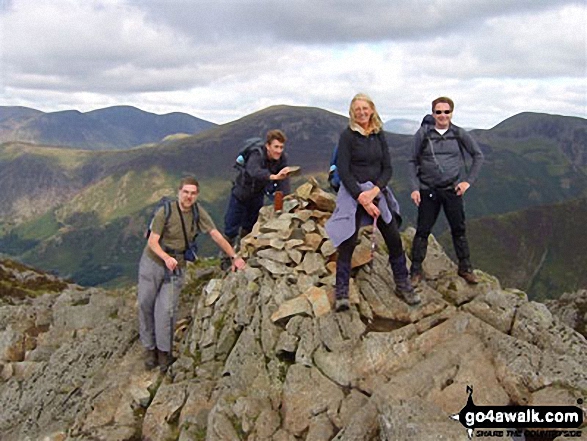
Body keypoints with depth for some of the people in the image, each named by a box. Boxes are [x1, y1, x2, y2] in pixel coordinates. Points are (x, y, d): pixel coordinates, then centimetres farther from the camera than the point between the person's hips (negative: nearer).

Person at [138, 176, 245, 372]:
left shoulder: (198, 213, -6)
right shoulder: (165, 212, -17)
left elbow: (216, 235, -2)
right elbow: (152, 242, -18)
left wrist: (234, 257, -6)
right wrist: (166, 258, -35)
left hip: (176, 268, 1)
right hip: (152, 262, -1)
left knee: (166, 309, -6)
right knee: (146, 305, 7)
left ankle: (164, 351, 10)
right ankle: (149, 347, 23)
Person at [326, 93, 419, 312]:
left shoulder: (379, 135, 8)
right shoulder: (347, 136, -5)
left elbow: (387, 168, 6)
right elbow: (343, 172, -10)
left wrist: (374, 191, -11)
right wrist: (363, 199, -15)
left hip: (378, 192, 4)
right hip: (353, 194, -4)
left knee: (394, 240, 3)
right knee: (347, 243, -8)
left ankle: (402, 285, 21)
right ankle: (341, 292, 2)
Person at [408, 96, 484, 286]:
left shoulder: (459, 134, 1)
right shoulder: (423, 134, -3)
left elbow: (478, 156, 11)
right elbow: (413, 162, 2)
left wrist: (469, 180, 2)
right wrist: (414, 188, -7)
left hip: (452, 190, 2)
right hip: (428, 191, -1)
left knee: (459, 229, 10)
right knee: (422, 231, 1)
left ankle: (465, 268, 24)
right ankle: (416, 271, 10)